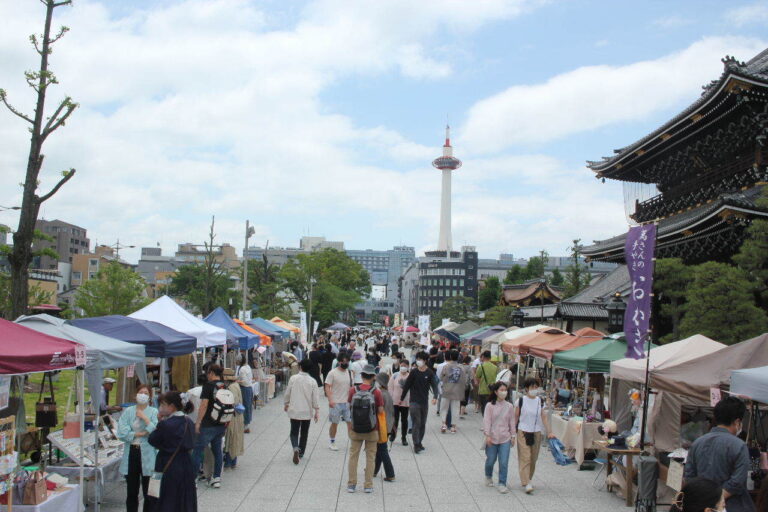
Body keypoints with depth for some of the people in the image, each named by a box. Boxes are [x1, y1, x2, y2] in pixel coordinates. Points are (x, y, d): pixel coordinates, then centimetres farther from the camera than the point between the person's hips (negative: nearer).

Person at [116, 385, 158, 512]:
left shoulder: (154, 412, -1)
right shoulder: (128, 411, 6)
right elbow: (121, 433, -4)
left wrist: (145, 419, -14)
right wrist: (138, 434, -11)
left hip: (148, 456, -3)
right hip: (131, 454, 3)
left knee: (149, 493, 2)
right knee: (131, 493, 14)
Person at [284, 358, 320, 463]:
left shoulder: (293, 378, -8)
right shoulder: (312, 381, -6)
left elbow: (287, 393, 0)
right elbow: (316, 398, -6)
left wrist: (286, 404, 17)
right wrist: (317, 411, 2)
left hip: (294, 411, -1)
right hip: (307, 412, 1)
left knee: (294, 432, 7)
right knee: (304, 433, 16)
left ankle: (296, 448, -18)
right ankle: (301, 453, 24)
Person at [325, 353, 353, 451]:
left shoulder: (349, 372, 8)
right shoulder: (333, 373, -9)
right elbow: (327, 387, -11)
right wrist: (330, 400, -20)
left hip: (348, 402, 4)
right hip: (336, 403, -4)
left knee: (351, 423, 1)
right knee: (334, 423, 7)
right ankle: (332, 442, 22)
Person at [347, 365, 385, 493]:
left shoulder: (353, 390, -8)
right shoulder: (376, 392, -13)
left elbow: (349, 406, 4)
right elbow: (381, 410, -7)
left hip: (356, 430, 1)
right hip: (371, 431, -1)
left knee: (353, 456, 12)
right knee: (370, 457, 10)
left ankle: (351, 484, 15)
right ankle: (368, 485, 12)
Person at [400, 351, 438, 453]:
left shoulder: (429, 373, 0)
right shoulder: (414, 372, -3)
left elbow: (434, 386, -8)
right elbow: (406, 386, 3)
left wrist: (435, 397, -26)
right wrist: (401, 399, 6)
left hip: (425, 402, 3)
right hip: (414, 402, -2)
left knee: (423, 424, 11)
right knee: (416, 423, -8)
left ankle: (419, 442, 23)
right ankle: (416, 445, -6)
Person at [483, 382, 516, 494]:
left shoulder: (509, 406, 1)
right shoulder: (490, 405, -6)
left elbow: (512, 422, 8)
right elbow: (487, 420, -8)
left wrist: (513, 436, 9)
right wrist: (487, 435, -14)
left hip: (505, 438, 1)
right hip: (492, 438, -1)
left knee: (504, 462, -4)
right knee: (490, 460, 12)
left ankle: (502, 484, 6)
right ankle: (488, 477, 39)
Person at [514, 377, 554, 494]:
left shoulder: (540, 401, 3)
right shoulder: (521, 400, -7)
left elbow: (544, 417, 1)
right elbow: (516, 417, -1)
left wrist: (549, 432, -8)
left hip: (536, 433, 4)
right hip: (523, 432, -4)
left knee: (533, 458, 10)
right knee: (525, 457, -9)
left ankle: (526, 480, 27)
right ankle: (527, 484, -10)